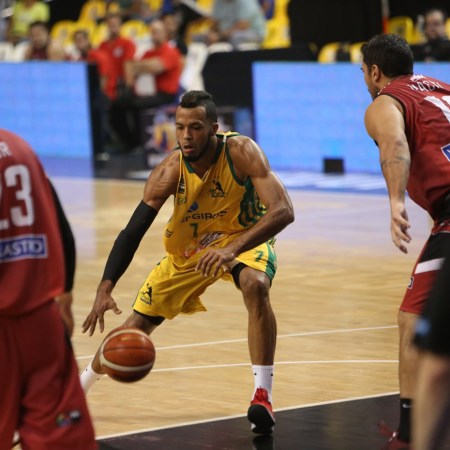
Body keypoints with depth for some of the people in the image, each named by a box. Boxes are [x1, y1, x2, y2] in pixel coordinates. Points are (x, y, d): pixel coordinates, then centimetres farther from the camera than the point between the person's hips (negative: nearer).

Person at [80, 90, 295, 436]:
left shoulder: (242, 152, -32)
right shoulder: (169, 172, -26)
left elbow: (283, 211, -39)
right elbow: (133, 232, -23)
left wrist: (233, 248, -53)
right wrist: (105, 288, -37)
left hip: (244, 238, -2)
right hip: (188, 248, 2)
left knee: (256, 286, -36)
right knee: (137, 325, 6)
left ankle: (263, 396, -28)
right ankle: (79, 386, 33)